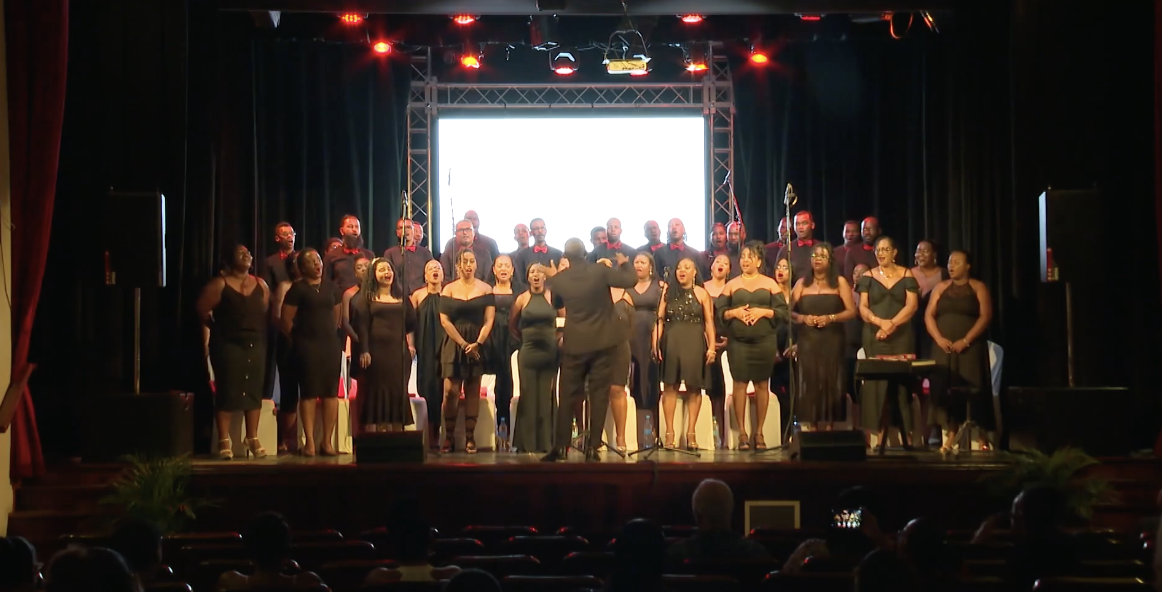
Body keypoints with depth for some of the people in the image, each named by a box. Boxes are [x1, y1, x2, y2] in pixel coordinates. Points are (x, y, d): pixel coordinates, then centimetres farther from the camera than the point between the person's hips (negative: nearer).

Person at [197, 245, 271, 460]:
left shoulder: (260, 285, 11)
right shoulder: (220, 284, -3)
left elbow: (267, 313, 12)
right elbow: (203, 310, -4)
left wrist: (261, 335, 2)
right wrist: (218, 329, 3)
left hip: (255, 344, 4)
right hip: (228, 344, -4)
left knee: (254, 391, 3)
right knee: (227, 391, -5)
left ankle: (253, 439, 10)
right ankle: (224, 441, -2)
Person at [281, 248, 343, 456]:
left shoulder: (331, 287, 11)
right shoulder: (297, 288, -2)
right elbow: (286, 320, -3)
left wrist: (330, 333, 11)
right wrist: (298, 339, 4)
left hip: (329, 343, 4)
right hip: (307, 345, -4)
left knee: (330, 392, 0)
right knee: (309, 393, -3)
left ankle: (327, 441, 7)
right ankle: (310, 442, 1)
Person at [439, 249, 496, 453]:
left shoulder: (485, 289, 7)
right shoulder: (449, 290, 6)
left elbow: (489, 320, 0)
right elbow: (445, 320, -1)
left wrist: (477, 343, -12)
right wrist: (463, 344, -10)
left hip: (477, 346, 1)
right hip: (453, 345, 0)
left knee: (472, 391, 1)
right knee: (451, 390, -8)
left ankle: (470, 437, 3)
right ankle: (448, 436, -3)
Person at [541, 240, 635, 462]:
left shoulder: (558, 279, -4)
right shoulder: (600, 271, -9)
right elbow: (630, 280, -2)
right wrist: (624, 264, 17)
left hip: (574, 344, 1)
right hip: (602, 342, -1)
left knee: (568, 396, 7)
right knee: (599, 395, 4)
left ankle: (560, 446, 5)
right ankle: (593, 447, 2)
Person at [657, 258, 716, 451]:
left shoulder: (701, 293, 5)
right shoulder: (668, 292, 9)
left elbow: (709, 322, 1)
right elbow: (659, 319, 5)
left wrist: (712, 347, -7)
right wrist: (655, 344, -5)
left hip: (694, 344, -1)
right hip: (671, 342, 1)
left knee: (694, 387, 1)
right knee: (670, 385, 0)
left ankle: (691, 432, 6)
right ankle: (669, 432, 2)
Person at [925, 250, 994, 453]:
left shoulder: (978, 288, 3)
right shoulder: (941, 288, 14)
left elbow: (985, 317, -7)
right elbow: (929, 315, 7)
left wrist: (965, 341, -17)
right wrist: (939, 339, -10)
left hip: (971, 348, -4)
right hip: (944, 348, 4)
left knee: (974, 391, -7)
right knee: (946, 390, -1)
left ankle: (983, 438, -5)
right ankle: (951, 438, 2)